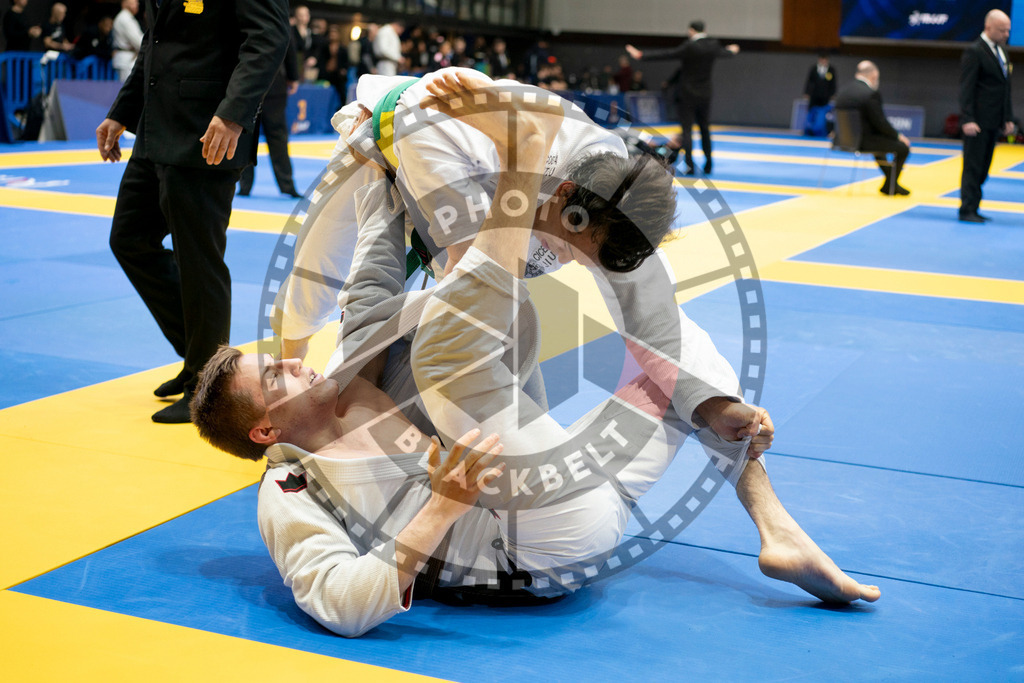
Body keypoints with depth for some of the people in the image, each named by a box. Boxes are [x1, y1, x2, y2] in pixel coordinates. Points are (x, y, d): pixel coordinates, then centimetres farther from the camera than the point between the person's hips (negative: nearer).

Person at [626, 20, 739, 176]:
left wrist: (641, 54, -22)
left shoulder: (689, 47, -17)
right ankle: (708, 164, 19)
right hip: (705, 95, 5)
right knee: (705, 129, 16)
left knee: (687, 130, -2)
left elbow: (667, 54, -22)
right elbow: (723, 52, 24)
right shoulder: (713, 45, 1)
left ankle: (689, 165, -11)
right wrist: (731, 50, 49)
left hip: (687, 95, -5)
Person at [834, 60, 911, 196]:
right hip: (863, 142, -9)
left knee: (879, 141, 36)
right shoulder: (871, 94, -19)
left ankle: (892, 183, 43)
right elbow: (880, 122, -19)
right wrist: (898, 136, -2)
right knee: (903, 148, 2)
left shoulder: (843, 89, 5)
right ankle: (888, 186, 15)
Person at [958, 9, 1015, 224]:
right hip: (978, 122, -8)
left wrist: (1008, 117, 16)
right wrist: (967, 120, -21)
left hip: (994, 121, 8)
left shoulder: (1002, 50, 16)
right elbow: (966, 88, -15)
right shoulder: (974, 52, -11)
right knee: (973, 166, -4)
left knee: (983, 167, 10)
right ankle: (967, 210, 1)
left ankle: (972, 209, 15)